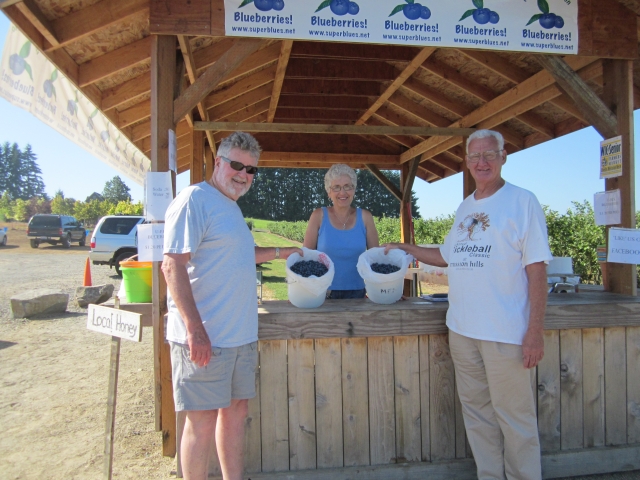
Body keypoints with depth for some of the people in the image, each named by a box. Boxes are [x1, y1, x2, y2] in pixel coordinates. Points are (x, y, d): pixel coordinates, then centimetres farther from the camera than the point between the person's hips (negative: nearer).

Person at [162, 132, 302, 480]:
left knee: (236, 409, 16)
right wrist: (195, 329, -25)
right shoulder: (195, 199, -11)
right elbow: (172, 265, -20)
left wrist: (279, 252, 31)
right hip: (204, 336, -9)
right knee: (203, 421, 1)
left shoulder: (230, 206, 17)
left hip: (240, 334, 9)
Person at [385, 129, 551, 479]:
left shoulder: (522, 201, -6)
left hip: (506, 332, -6)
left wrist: (535, 330, -14)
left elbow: (537, 268, -10)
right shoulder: (465, 207, 13)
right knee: (476, 411, 15)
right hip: (462, 329, 6)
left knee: (513, 416, 4)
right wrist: (406, 249, 19)